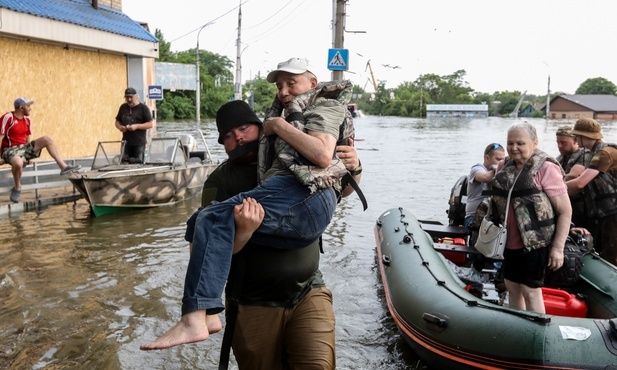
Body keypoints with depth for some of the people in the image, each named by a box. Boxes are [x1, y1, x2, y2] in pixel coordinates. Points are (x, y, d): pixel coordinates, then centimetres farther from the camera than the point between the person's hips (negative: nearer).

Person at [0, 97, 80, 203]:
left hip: (24, 147, 7)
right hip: (10, 149, -7)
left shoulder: (27, 119, 9)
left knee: (46, 139, -9)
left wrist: (29, 153, 10)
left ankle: (63, 167, -14)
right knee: (18, 163, -40)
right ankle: (17, 188, -11)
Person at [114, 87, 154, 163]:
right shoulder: (123, 107, 15)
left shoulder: (143, 108, -2)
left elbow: (151, 124, -7)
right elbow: (117, 121, 24)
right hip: (126, 142, 5)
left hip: (139, 143, -5)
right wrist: (119, 127, 0)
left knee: (138, 162, -7)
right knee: (124, 162, -1)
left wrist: (136, 126, -19)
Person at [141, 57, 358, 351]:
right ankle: (208, 313, -2)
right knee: (199, 224, 9)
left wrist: (279, 126, -2)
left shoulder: (325, 107, 10)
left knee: (215, 219, -23)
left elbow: (322, 156, -11)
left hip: (305, 196, -10)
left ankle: (194, 321, -31)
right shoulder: (299, 116, 38)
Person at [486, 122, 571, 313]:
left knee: (531, 290, 0)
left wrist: (558, 247, -17)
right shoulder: (504, 167, 6)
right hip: (510, 242, 7)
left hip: (535, 242, -7)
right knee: (512, 287, 16)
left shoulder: (545, 169, -15)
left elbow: (565, 211, -15)